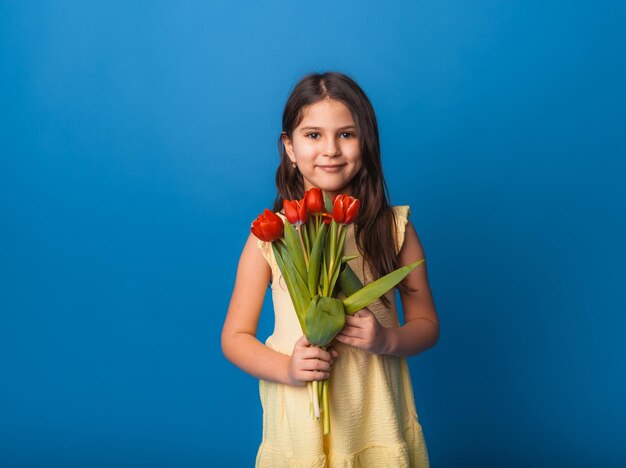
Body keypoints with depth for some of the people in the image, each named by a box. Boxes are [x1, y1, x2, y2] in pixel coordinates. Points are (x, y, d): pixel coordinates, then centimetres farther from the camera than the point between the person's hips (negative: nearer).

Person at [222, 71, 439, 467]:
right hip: (299, 424, 0)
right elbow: (235, 336, -1)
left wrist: (388, 339, -16)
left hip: (377, 419, 1)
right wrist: (286, 368, -18)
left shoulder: (394, 228, -3)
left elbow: (427, 325, 4)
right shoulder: (270, 236, -6)